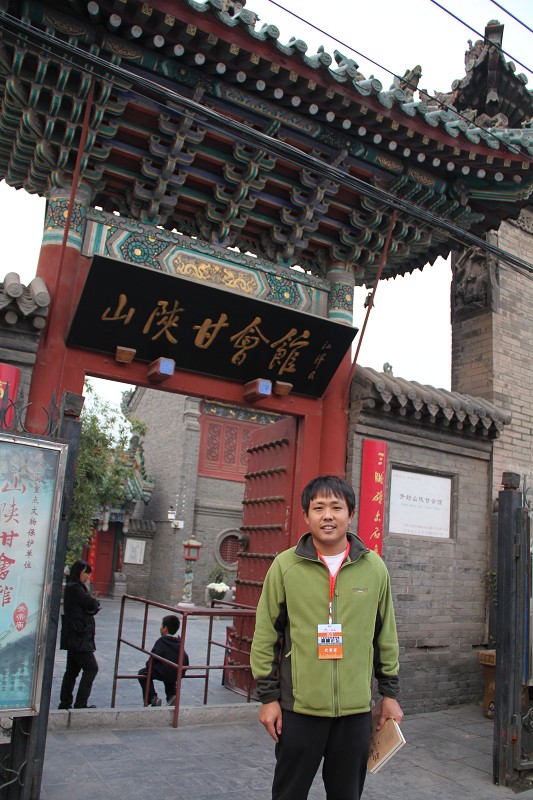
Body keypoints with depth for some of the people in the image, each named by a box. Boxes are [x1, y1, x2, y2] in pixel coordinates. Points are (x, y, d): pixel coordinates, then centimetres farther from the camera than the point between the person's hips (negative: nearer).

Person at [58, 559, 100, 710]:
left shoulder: (74, 587, 17)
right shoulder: (75, 588, -15)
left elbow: (92, 608, 14)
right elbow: (93, 605, -18)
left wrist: (92, 605, -6)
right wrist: (92, 598, 1)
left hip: (75, 638, 10)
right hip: (78, 637, -10)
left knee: (72, 670, 14)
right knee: (91, 668, -6)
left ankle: (65, 703, 19)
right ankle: (80, 703, -3)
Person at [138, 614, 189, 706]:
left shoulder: (161, 641, -9)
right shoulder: (179, 641, 9)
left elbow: (153, 658, -12)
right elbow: (185, 659, 9)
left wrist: (148, 665, 8)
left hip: (163, 673, -6)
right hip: (178, 674, 6)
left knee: (142, 673, 15)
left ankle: (152, 698, 5)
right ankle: (171, 696, 19)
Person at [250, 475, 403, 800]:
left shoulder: (374, 567, 1)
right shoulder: (286, 565, -5)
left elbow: (386, 635, 9)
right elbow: (266, 636, -1)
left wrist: (390, 693, 10)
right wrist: (268, 696, -2)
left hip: (356, 707, 2)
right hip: (298, 705, -1)